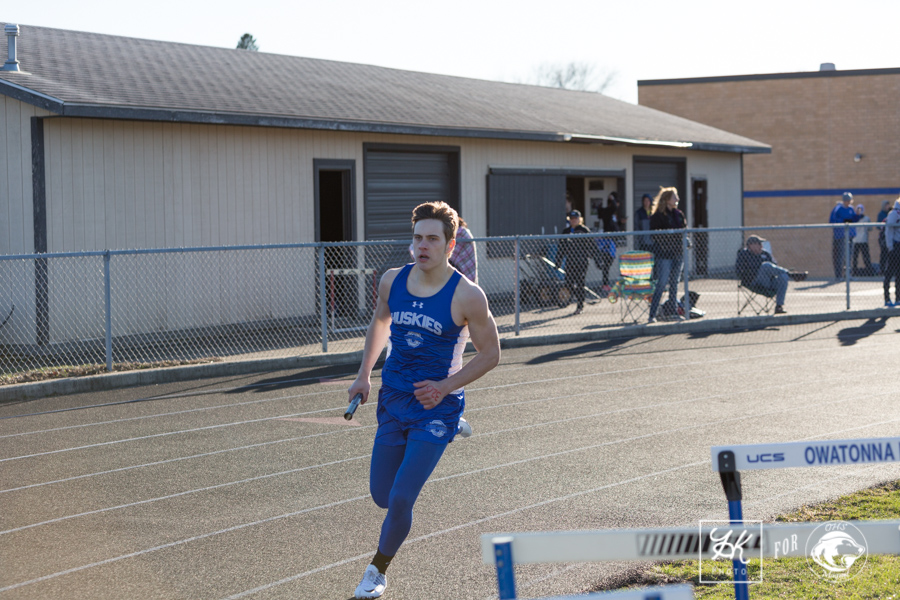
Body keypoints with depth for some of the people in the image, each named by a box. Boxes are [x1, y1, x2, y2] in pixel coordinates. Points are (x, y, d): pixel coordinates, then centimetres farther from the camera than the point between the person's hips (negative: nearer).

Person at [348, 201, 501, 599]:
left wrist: (445, 387, -15)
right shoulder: (392, 281, -1)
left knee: (400, 499, -10)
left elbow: (490, 353, -6)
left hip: (435, 406, -5)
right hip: (393, 401, 5)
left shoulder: (467, 296, -15)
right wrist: (364, 375, 13)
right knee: (381, 497, 9)